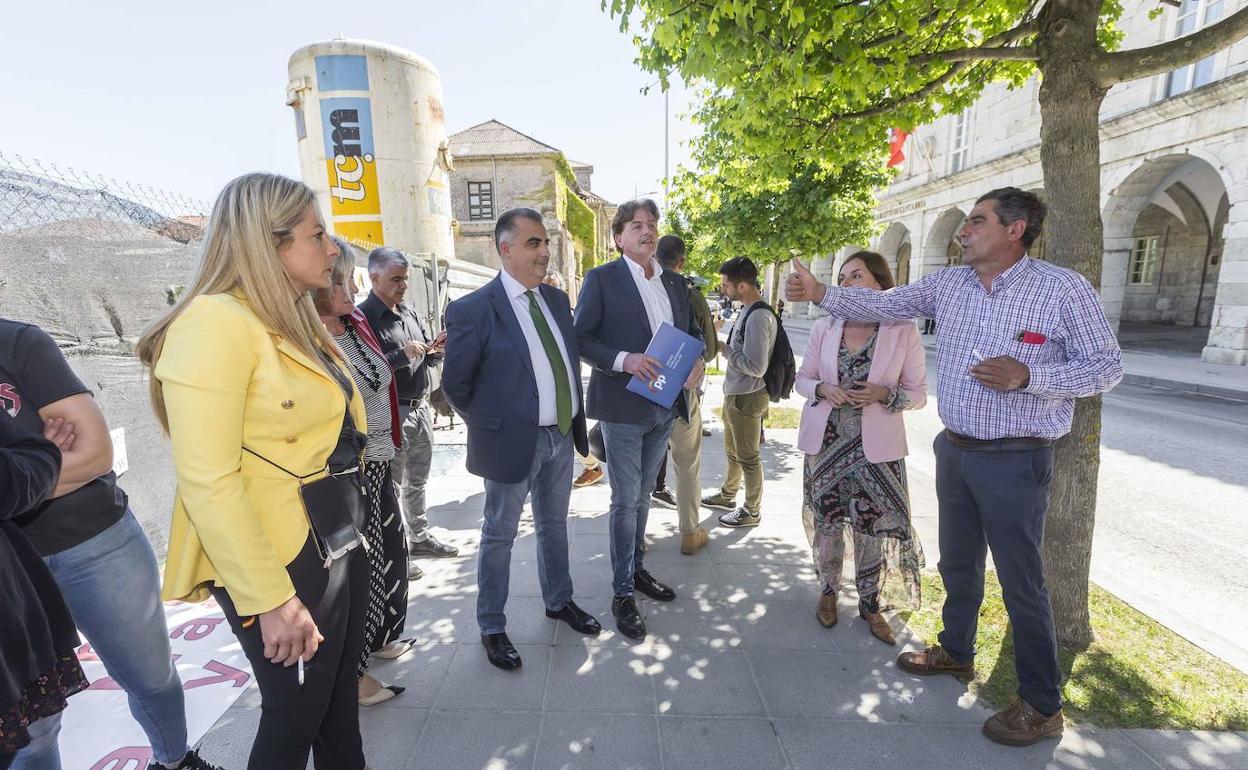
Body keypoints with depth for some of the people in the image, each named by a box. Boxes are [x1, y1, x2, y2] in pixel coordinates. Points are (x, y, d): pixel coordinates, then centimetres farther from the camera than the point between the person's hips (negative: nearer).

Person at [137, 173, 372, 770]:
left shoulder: (296, 321, 9)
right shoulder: (215, 322, -19)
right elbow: (208, 483, -23)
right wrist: (271, 600, -21)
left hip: (340, 543, 8)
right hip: (283, 563, -8)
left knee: (340, 695, 24)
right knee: (295, 717, 15)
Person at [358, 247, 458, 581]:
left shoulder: (409, 313, 11)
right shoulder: (363, 317, -11)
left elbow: (428, 360, 17)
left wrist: (435, 348, -3)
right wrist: (403, 355, -24)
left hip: (420, 407, 8)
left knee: (417, 480, 19)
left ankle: (419, 537, 34)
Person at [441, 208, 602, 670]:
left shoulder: (557, 299, 5)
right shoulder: (473, 310, -14)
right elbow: (455, 384, -8)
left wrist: (574, 419, 8)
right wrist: (491, 427, -2)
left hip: (562, 436, 6)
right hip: (514, 441, -6)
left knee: (554, 525, 22)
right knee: (499, 537, 11)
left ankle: (559, 601, 43)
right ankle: (491, 629, 31)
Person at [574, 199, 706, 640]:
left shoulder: (675, 283, 11)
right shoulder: (602, 279, -7)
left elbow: (693, 332, 17)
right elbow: (580, 338, -10)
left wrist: (698, 362, -4)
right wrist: (623, 360, -25)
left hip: (665, 406, 6)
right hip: (623, 406, -6)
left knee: (642, 496, 19)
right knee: (625, 501, 1)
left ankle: (636, 569, 37)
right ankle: (622, 593, 17)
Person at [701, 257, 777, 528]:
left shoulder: (759, 317, -23)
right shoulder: (748, 311, 7)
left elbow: (756, 366, -27)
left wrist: (723, 350, -19)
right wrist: (723, 344, 3)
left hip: (747, 397, -10)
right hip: (734, 393, 10)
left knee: (748, 457, 6)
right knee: (732, 450, 24)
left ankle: (752, 511, 23)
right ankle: (727, 495, 42)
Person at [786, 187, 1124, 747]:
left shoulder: (1064, 288, -11)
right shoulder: (947, 283, 3)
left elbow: (1107, 365, -7)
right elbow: (884, 305, 1)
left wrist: (1027, 376, -23)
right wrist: (820, 294, -12)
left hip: (1016, 460, -5)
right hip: (954, 450, 5)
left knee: (1020, 580, 5)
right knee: (957, 562, 20)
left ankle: (1042, 706, 25)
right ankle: (956, 652, 43)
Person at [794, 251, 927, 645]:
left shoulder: (903, 331, -5)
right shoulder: (823, 327, 1)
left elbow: (918, 393, 0)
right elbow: (803, 378, 8)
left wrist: (884, 394, -20)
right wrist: (822, 389, -14)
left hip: (877, 447, -2)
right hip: (825, 442, 2)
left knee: (874, 526, 5)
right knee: (826, 521, 11)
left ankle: (871, 603, 27)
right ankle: (828, 591, 33)